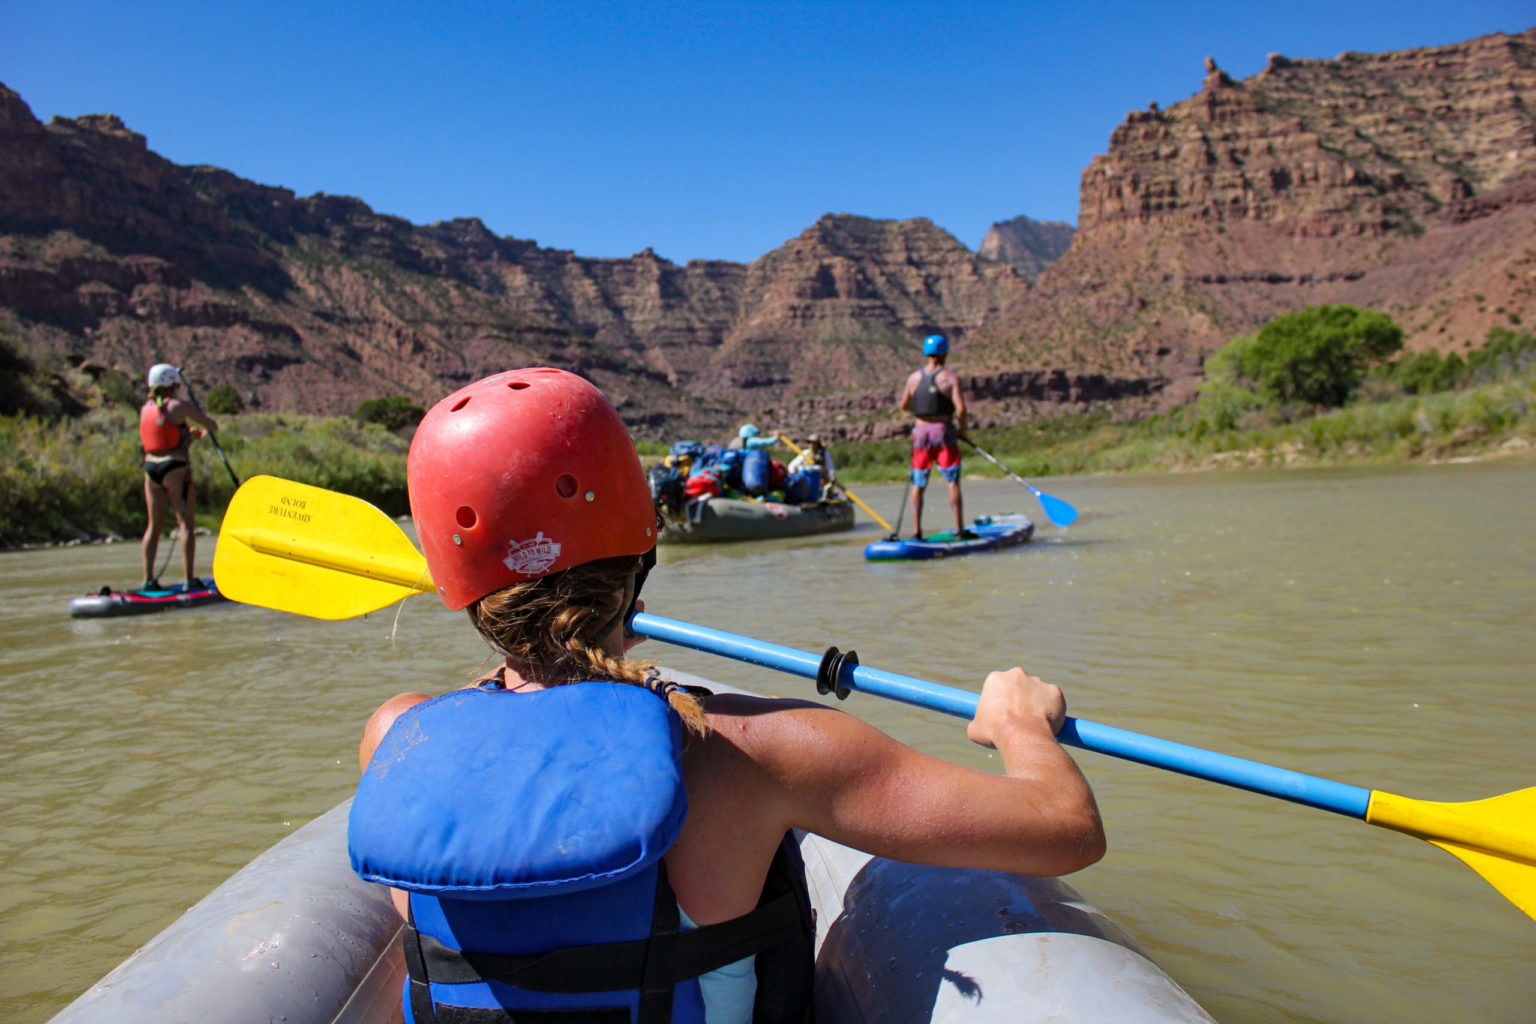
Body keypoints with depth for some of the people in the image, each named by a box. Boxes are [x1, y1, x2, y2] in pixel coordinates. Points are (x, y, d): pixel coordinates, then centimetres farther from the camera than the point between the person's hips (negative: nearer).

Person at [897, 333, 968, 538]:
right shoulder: (951, 378, -6)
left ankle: (916, 531, 4)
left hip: (921, 432, 3)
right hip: (944, 431, -3)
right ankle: (960, 529, 4)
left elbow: (903, 406, 12)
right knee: (953, 481, 3)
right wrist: (962, 428, 3)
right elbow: (961, 408, -14)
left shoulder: (914, 377, 5)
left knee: (918, 485, 8)